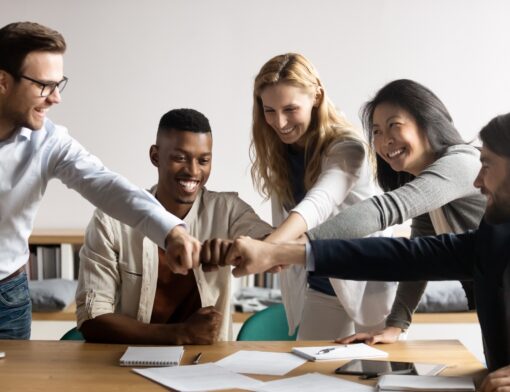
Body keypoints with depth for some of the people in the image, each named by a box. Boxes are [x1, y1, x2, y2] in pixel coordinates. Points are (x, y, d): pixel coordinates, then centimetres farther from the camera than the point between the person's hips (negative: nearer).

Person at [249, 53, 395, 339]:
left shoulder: (346, 146, -23)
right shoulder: (278, 154, -3)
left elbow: (318, 203, -41)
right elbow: (285, 224, -1)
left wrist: (266, 246, -56)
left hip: (368, 283, -5)